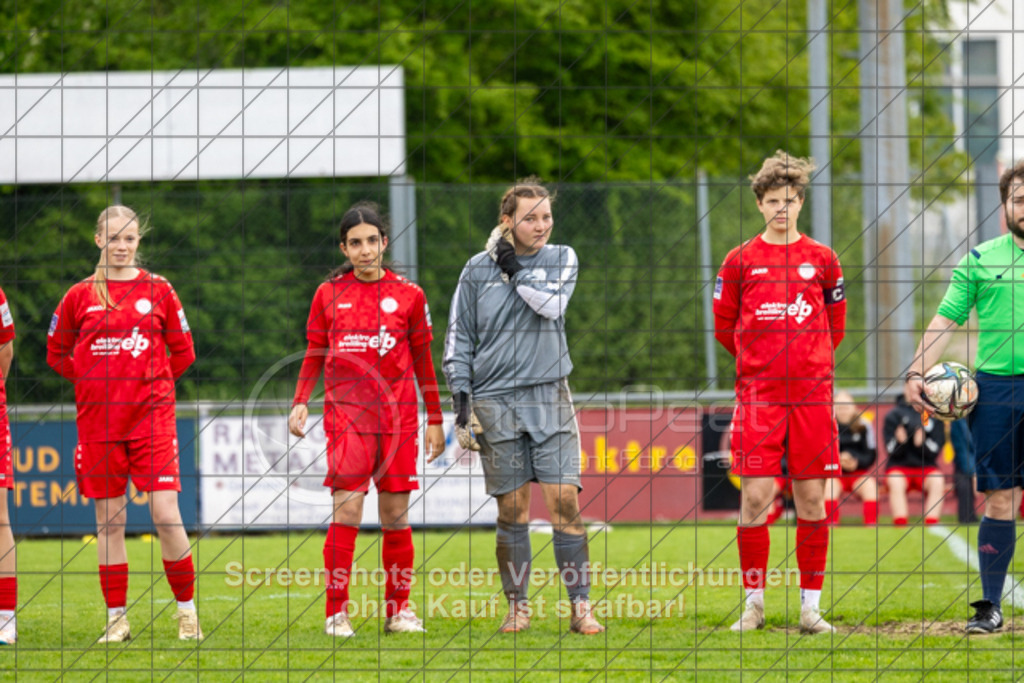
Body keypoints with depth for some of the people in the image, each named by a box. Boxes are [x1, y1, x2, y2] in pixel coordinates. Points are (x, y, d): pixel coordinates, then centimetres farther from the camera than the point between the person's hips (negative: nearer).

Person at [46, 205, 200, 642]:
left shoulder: (158, 290, 4)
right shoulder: (80, 295, 5)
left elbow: (182, 352, 12)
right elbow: (56, 353, 14)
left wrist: (152, 381, 5)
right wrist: (92, 381, 5)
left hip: (151, 414, -1)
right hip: (98, 421, 1)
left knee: (166, 515, -9)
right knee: (109, 521, 4)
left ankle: (187, 610, 4)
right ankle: (117, 619, 10)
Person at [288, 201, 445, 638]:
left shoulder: (408, 295, 6)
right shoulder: (329, 294, 6)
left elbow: (422, 360, 13)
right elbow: (315, 355, 14)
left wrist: (435, 419, 13)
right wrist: (301, 402, 0)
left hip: (398, 414, 1)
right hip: (345, 411, -1)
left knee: (395, 515, 2)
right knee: (347, 507, -12)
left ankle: (398, 610, 13)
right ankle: (336, 613, -9)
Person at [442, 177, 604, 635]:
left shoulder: (561, 259, 8)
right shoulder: (477, 269, 6)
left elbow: (553, 304, -12)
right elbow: (458, 337, 8)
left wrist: (515, 270, -5)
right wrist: (460, 399, 1)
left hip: (549, 396, 0)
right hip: (495, 402, 0)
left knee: (564, 502, -7)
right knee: (511, 510, 2)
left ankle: (580, 606, -5)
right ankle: (518, 606, 11)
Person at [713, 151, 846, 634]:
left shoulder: (822, 259, 8)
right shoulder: (741, 261, 5)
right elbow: (723, 326, 12)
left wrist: (810, 361, 13)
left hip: (812, 394, 1)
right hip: (758, 395, -1)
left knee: (811, 499, 1)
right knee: (755, 497, -7)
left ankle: (811, 607, 6)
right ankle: (754, 603, 3)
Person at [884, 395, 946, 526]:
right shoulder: (894, 415, 3)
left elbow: (935, 450, 1)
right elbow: (891, 450, -3)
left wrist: (921, 444, -20)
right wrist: (899, 441, -26)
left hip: (925, 466, 1)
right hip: (898, 466, -1)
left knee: (938, 481, -31)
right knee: (896, 482, -35)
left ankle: (931, 524, -33)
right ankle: (900, 525, -38)